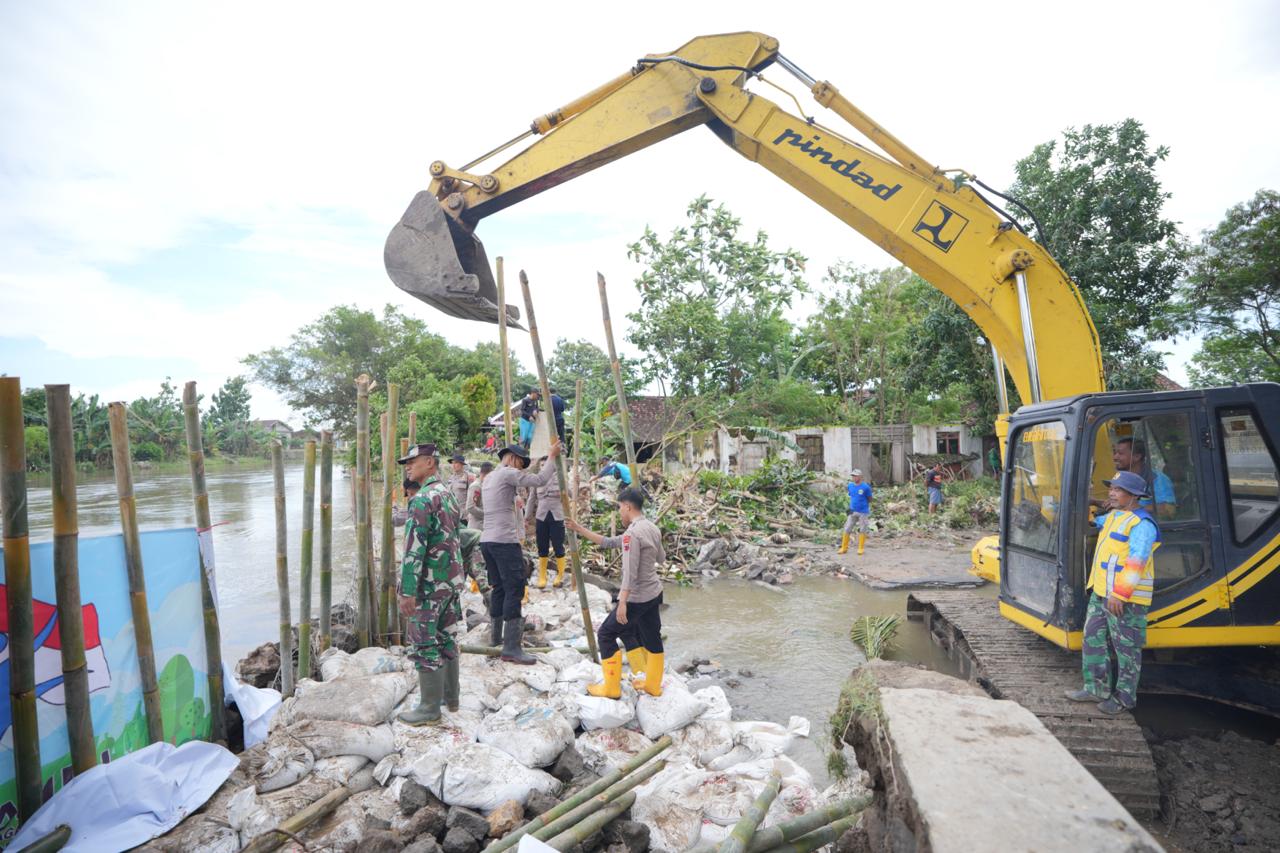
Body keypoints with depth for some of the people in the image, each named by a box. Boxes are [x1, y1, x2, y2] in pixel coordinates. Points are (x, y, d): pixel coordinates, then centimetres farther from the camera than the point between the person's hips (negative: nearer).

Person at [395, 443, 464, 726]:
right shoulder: (449, 496, 11)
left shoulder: (422, 500, -18)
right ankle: (450, 697, 28)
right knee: (446, 639, 17)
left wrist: (407, 591, -19)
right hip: (452, 581, 9)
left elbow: (414, 549, -21)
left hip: (429, 586, -9)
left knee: (426, 646, 2)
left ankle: (430, 709, 11)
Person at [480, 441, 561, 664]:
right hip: (505, 541, -10)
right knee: (514, 591, -8)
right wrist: (553, 457, -7)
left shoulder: (489, 477, 19)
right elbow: (539, 480, -15)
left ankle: (495, 636, 26)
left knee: (499, 588, 18)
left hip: (487, 540, 10)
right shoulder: (507, 473, -8)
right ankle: (511, 648, -10)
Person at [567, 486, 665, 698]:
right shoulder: (652, 529, 8)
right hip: (654, 594, 9)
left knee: (605, 635, 6)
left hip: (636, 597, -9)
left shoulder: (632, 533, -21)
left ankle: (611, 688, 13)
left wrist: (622, 603, -24)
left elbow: (630, 573, -26)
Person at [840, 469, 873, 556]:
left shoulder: (866, 487, -11)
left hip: (863, 512, -4)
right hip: (853, 511, 4)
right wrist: (850, 507, 9)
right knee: (847, 529, 3)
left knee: (862, 530, 6)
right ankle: (844, 548, 12)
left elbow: (870, 500, 0)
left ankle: (861, 549, 17)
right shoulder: (850, 486, 4)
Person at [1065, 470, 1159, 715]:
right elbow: (1095, 521, 38)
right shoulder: (1112, 516, 12)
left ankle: (1125, 698, 16)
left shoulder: (1141, 524, -16)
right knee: (1093, 640, 14)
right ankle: (1097, 688, 25)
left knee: (1127, 649, 4)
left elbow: (1136, 563, -23)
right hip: (1100, 594, 9)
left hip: (1126, 599, -9)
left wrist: (1119, 594, -25)